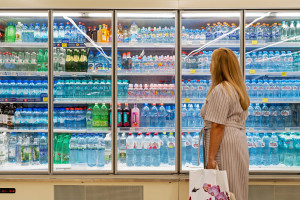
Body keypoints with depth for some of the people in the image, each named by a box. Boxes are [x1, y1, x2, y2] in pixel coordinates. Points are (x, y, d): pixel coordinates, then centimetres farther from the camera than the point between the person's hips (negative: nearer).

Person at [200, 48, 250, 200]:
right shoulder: (238, 88, 16)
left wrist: (211, 158, -18)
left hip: (225, 145, -10)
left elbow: (218, 126, -19)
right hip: (239, 141, 10)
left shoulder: (220, 90, -14)